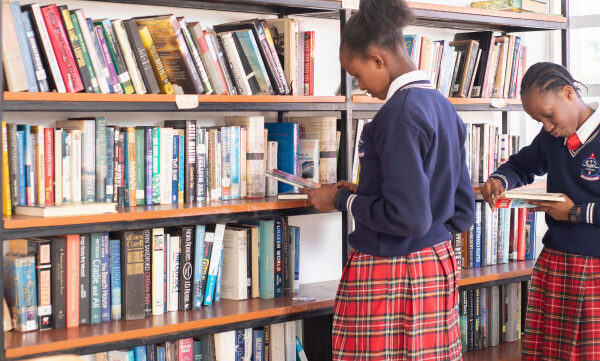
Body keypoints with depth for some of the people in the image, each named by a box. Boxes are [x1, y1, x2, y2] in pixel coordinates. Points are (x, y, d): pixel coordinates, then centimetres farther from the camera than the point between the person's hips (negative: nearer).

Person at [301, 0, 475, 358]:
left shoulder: (400, 113, -17)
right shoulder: (445, 108, 9)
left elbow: (407, 217, -22)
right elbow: (462, 213, 15)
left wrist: (343, 200, -7)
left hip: (387, 278, -9)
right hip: (439, 266, 9)